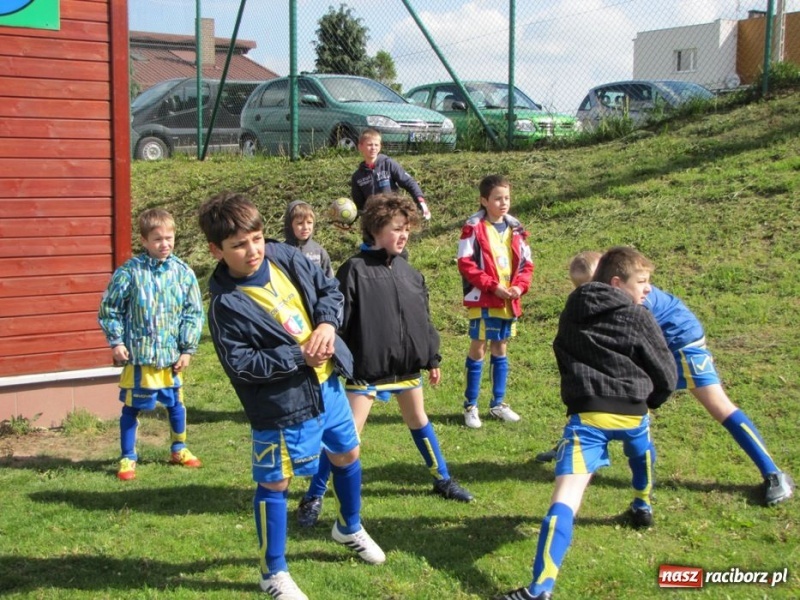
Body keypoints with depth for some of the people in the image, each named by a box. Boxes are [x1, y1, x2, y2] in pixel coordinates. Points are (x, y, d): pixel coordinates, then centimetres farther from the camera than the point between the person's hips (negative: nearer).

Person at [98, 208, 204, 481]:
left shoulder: (183, 272, -3)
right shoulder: (129, 272, -11)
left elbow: (194, 313, 2)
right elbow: (109, 308, -2)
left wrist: (188, 348, 0)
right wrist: (116, 341, -6)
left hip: (171, 355, 3)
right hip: (138, 355, -3)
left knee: (176, 404, 17)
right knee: (131, 407, 6)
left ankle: (179, 450, 37)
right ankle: (128, 458, 21)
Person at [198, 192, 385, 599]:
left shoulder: (284, 257, -5)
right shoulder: (226, 304, -21)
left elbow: (329, 289, 5)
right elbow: (241, 366, -22)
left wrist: (327, 323, -15)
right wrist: (299, 355, -24)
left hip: (326, 383, 7)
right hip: (281, 405, -7)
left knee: (347, 455, 24)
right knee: (275, 483, 6)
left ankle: (350, 528, 52)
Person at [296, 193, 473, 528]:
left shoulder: (408, 272, 7)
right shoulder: (355, 270, -13)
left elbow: (423, 318, 14)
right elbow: (338, 320, -15)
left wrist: (432, 359, 17)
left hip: (407, 365, 6)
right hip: (367, 369, -6)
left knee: (419, 421, 21)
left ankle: (442, 480, 39)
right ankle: (313, 498, 8)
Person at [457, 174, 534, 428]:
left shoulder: (515, 229, 7)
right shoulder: (474, 228, -10)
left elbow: (526, 263, 11)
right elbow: (465, 264, -14)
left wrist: (520, 286, -7)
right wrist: (493, 286, -17)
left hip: (509, 301, 5)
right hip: (482, 301, -5)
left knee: (500, 350, 14)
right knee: (478, 349, 1)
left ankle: (498, 403, 25)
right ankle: (470, 406, 11)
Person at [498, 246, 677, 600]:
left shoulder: (573, 312, 15)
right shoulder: (639, 318, 4)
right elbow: (667, 377, 7)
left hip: (586, 414, 0)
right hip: (630, 411, 0)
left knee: (566, 496, -13)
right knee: (641, 448, 38)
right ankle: (642, 507, 59)